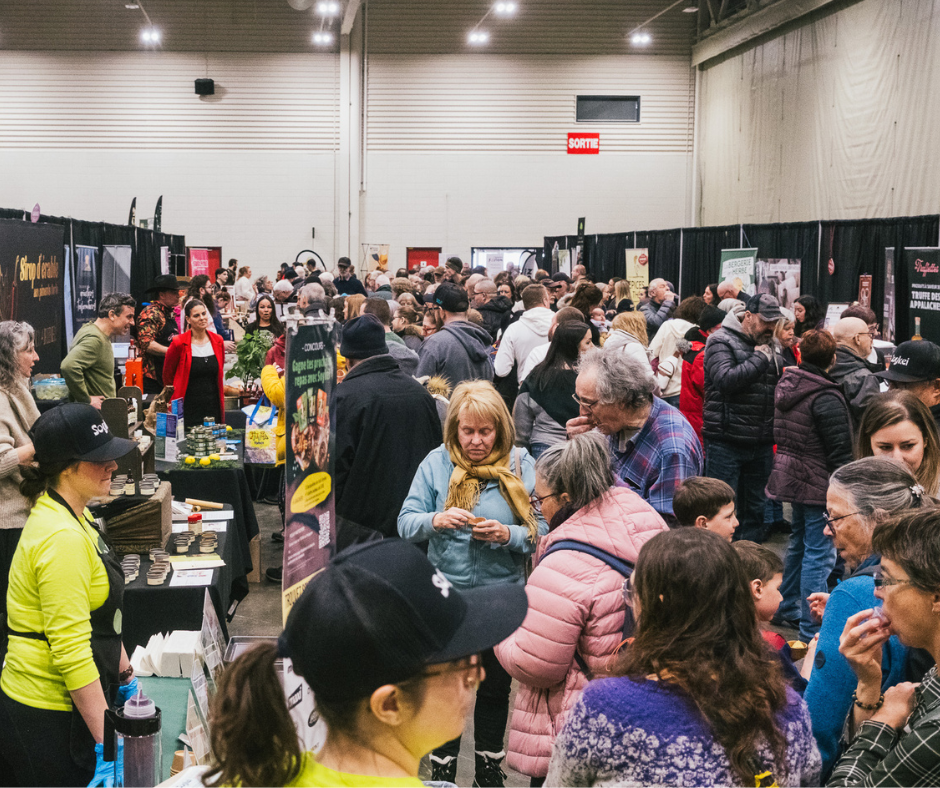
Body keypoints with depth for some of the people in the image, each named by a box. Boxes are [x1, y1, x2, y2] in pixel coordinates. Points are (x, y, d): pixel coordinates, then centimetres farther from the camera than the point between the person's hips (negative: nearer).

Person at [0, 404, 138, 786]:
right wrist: (107, 742, -25)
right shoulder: (61, 538, -23)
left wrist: (125, 674, 21)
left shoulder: (72, 518, 9)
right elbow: (71, 651, -26)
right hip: (48, 719, -9)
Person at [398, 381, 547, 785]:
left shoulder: (521, 465, -8)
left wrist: (507, 535, -27)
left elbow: (540, 531, -9)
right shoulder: (436, 463, -6)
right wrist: (436, 520, -28)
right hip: (446, 595, 0)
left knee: (495, 687, 18)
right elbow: (405, 523, -8)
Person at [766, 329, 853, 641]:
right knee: (819, 553, -5)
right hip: (819, 483, -9)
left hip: (790, 474, 9)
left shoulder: (785, 384, 5)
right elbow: (840, 450, -19)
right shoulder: (827, 398, -21)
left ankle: (788, 607, 37)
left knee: (799, 542, 24)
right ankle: (812, 629, -3)